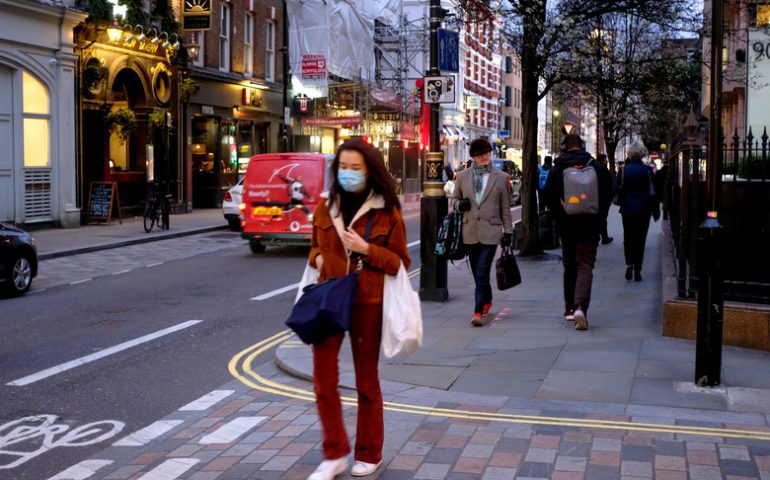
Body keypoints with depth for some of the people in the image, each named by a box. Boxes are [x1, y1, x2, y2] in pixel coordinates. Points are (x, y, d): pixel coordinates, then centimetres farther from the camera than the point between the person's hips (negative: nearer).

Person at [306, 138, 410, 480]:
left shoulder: (386, 212, -5)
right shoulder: (325, 207, 6)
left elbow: (401, 262, -3)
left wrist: (367, 249, -18)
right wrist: (318, 258, -3)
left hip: (367, 303, -3)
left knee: (366, 381, 10)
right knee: (323, 379, -1)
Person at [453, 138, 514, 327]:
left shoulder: (501, 177, 3)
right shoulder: (463, 176, 7)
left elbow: (506, 208, 6)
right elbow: (455, 199, 18)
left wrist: (508, 231, 3)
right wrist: (460, 205, -6)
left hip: (490, 231, -3)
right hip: (470, 231, 3)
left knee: (482, 273, -12)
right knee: (478, 273, 13)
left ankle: (478, 312, -12)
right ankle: (486, 301, 36)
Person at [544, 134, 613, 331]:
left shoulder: (557, 169, -3)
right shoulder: (597, 167, -1)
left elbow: (549, 196, -5)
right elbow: (608, 194, 3)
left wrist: (560, 217, 7)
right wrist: (599, 218, 13)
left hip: (567, 226, 1)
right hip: (590, 226, -1)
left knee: (569, 266, 15)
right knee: (585, 265, -2)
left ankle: (570, 308, 22)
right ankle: (580, 307, -21)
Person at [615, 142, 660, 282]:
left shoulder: (623, 170, -4)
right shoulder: (647, 170, -7)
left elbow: (617, 189, -3)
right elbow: (652, 192, -6)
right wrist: (656, 211, 2)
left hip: (627, 209, 1)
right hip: (643, 210, -1)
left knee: (628, 238, 13)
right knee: (640, 239, 7)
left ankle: (629, 264, -8)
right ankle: (637, 270, 6)